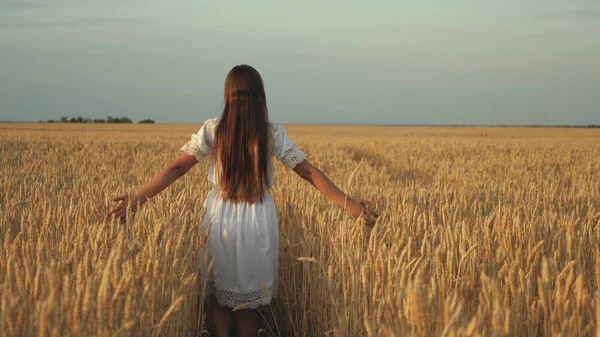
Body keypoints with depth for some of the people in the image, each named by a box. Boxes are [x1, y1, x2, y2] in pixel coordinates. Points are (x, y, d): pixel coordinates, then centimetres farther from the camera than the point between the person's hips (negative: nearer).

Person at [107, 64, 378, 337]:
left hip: (221, 217, 0)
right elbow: (309, 172, -6)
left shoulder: (212, 129, -6)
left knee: (217, 293, 17)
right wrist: (349, 204, -3)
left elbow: (177, 168, -9)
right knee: (249, 300, 14)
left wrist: (138, 199, -6)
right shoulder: (273, 133, -5)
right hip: (259, 220, 0)